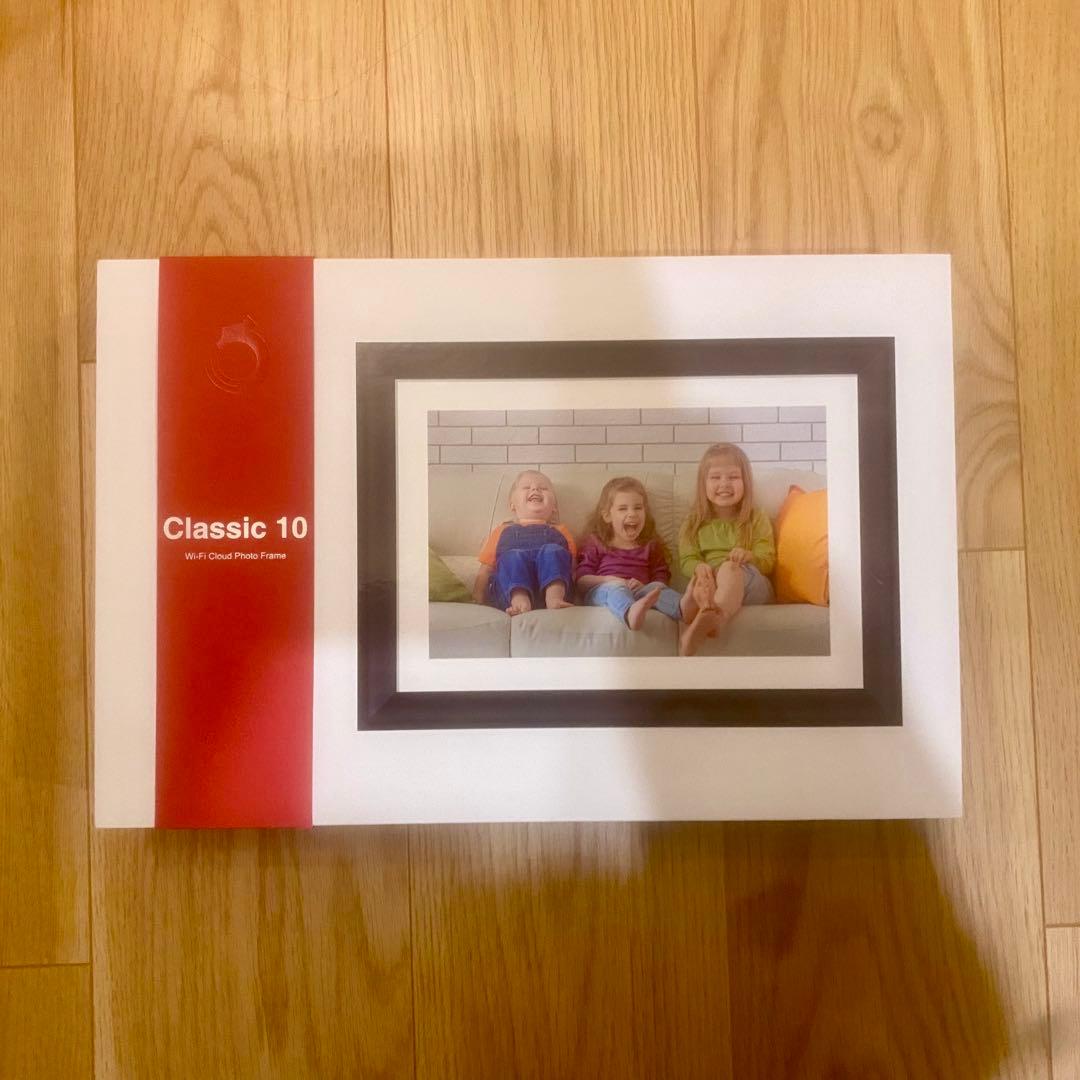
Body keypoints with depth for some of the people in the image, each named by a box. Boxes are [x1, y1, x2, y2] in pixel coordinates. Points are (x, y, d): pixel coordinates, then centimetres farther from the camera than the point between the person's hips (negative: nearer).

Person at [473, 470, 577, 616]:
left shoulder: (560, 531, 34)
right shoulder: (503, 531, 32)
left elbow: (572, 568, 23)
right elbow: (485, 572, 24)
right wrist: (478, 602, 7)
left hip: (548, 586, 0)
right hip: (510, 589, 0)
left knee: (553, 551, -27)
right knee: (513, 556, -30)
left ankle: (554, 597, -50)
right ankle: (520, 600, -53)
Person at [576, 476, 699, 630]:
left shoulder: (650, 545, 21)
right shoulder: (596, 543, 15)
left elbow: (661, 579, 11)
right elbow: (581, 579, 6)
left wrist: (643, 587, -12)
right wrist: (609, 580, -12)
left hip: (639, 593, 2)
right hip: (602, 590, -2)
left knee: (656, 587, -30)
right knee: (615, 587, -37)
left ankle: (682, 606, -65)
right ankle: (631, 614, -73)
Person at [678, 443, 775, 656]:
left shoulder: (757, 519, 16)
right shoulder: (694, 524, 19)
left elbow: (768, 561, 7)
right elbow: (687, 559, 9)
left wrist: (749, 556, -17)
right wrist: (699, 567, -17)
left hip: (750, 584, -3)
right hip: (711, 579, 3)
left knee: (730, 568, -38)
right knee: (701, 581, -34)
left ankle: (712, 618, -68)